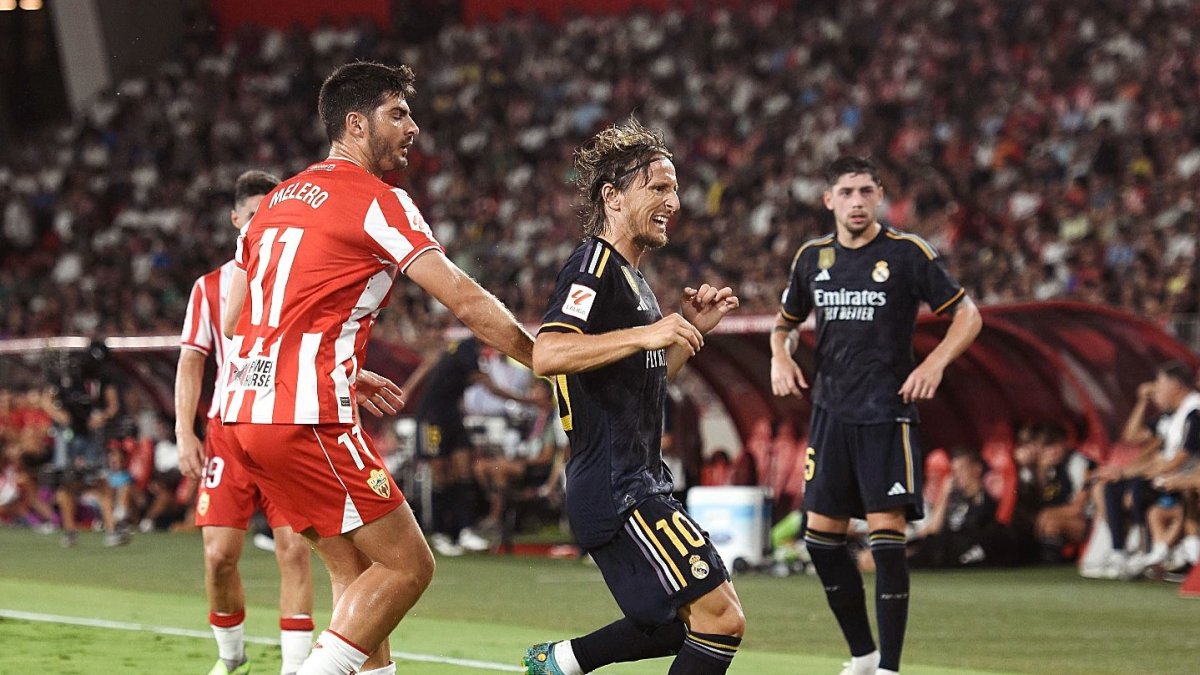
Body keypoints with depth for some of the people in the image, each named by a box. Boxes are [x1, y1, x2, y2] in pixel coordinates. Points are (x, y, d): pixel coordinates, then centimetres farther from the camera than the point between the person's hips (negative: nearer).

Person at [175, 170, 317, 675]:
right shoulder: (211, 287, 11)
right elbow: (191, 364, 10)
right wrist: (184, 432, 0)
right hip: (229, 431, 1)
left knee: (293, 548, -12)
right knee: (219, 554, -4)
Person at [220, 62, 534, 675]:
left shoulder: (278, 199, 19)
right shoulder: (377, 201, -4)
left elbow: (233, 321, 22)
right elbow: (466, 302, -8)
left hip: (246, 415, 8)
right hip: (308, 420, -8)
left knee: (357, 573, 14)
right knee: (407, 566, -1)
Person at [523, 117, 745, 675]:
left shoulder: (629, 276, 20)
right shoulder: (594, 267, -11)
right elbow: (547, 354, -28)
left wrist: (690, 331, 17)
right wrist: (645, 333, -33)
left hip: (637, 484, 10)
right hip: (614, 487, -10)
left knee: (690, 622, 19)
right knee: (721, 617, -15)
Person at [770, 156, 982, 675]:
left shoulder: (907, 253, -6)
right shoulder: (813, 257, 8)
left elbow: (967, 315, -3)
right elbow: (785, 322, 23)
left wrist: (934, 363, -18)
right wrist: (780, 358, 2)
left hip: (887, 414, -5)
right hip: (830, 413, 5)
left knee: (887, 533, -12)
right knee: (821, 536, 4)